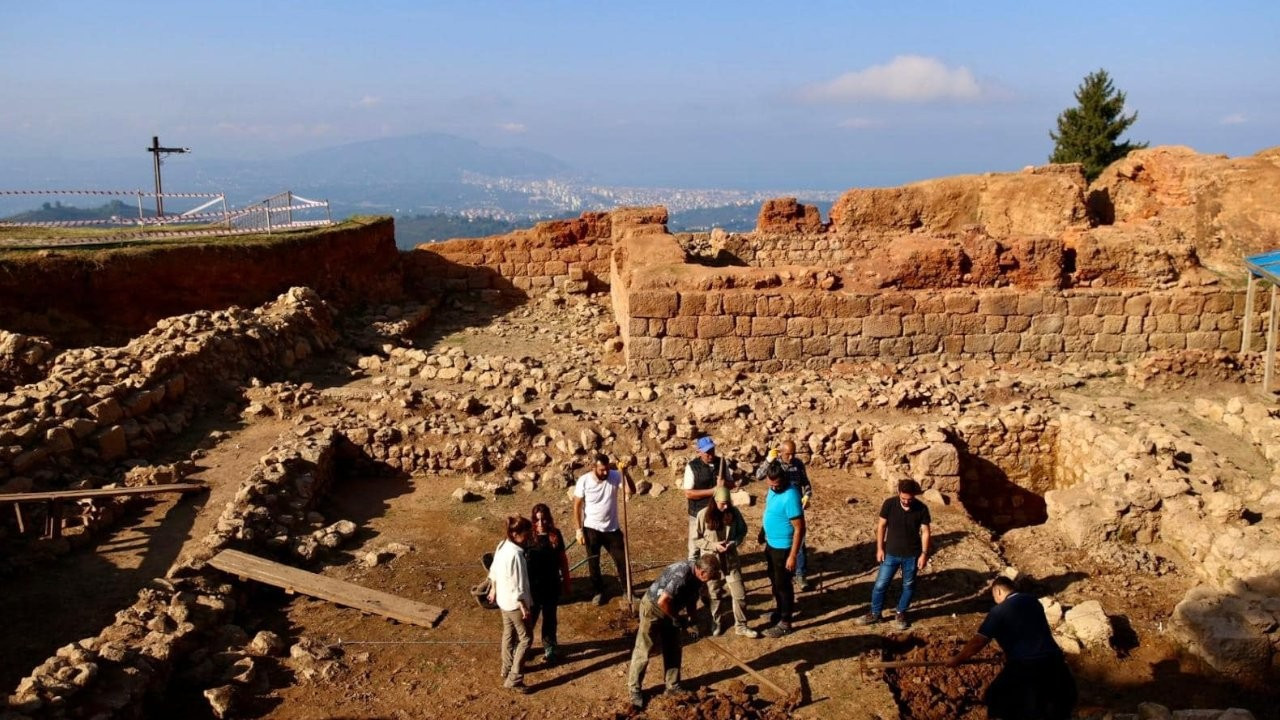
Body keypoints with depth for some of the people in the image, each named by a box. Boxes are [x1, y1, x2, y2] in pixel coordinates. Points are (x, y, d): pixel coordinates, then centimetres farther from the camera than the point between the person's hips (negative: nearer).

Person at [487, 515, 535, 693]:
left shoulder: (502, 546, -2)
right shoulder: (515, 555, -30)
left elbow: (494, 570, 12)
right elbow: (517, 585, -26)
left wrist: (493, 589, 25)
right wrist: (524, 606, -18)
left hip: (503, 600, 9)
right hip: (514, 603, -9)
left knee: (509, 634, 24)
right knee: (525, 639, 3)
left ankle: (507, 670, 39)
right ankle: (514, 680, 4)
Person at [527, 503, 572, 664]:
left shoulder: (555, 535, -6)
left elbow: (563, 559, 3)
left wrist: (566, 581, 8)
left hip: (552, 585, 2)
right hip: (532, 586, -2)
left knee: (550, 618, 17)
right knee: (529, 618, 9)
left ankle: (549, 648, 35)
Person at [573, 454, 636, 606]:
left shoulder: (615, 476, -12)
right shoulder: (584, 481, -15)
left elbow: (631, 490, -23)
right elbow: (577, 506, -8)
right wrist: (579, 529, -9)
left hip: (612, 529, 1)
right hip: (591, 529, -1)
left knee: (622, 560, 7)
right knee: (593, 563, 11)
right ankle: (599, 592, 31)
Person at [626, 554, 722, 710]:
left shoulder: (696, 575, -8)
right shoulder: (681, 575, -36)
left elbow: (692, 598, 10)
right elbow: (662, 601, -36)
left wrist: (690, 620, 2)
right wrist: (677, 619, -21)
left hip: (669, 611, 8)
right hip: (652, 609, -8)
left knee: (673, 650, 13)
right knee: (643, 652, 1)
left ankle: (673, 686, 26)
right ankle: (635, 690, 13)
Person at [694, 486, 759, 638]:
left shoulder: (734, 512, -10)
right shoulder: (703, 515, -17)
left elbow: (742, 531, 4)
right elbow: (696, 539, -8)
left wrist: (734, 543, -16)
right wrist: (713, 545, -22)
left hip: (731, 560, 2)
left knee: (740, 594, 5)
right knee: (715, 595, 16)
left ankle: (741, 626, 22)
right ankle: (716, 623, 38)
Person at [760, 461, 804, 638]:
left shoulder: (790, 497, -29)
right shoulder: (773, 489, -3)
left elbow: (799, 529, -26)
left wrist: (792, 556, -24)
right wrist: (763, 530, 24)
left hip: (783, 547, -8)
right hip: (771, 544, 8)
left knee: (783, 584, 5)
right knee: (774, 581, 23)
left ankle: (785, 622, 19)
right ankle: (779, 610, 42)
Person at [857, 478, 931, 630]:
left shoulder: (922, 509, -11)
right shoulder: (889, 504, -12)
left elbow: (925, 532, -5)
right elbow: (881, 526, -2)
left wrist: (924, 554, -8)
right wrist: (879, 548, -3)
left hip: (912, 555, 0)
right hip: (891, 553, 0)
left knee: (908, 586, 13)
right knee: (880, 584, 4)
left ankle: (901, 614, 32)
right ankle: (875, 614, 21)